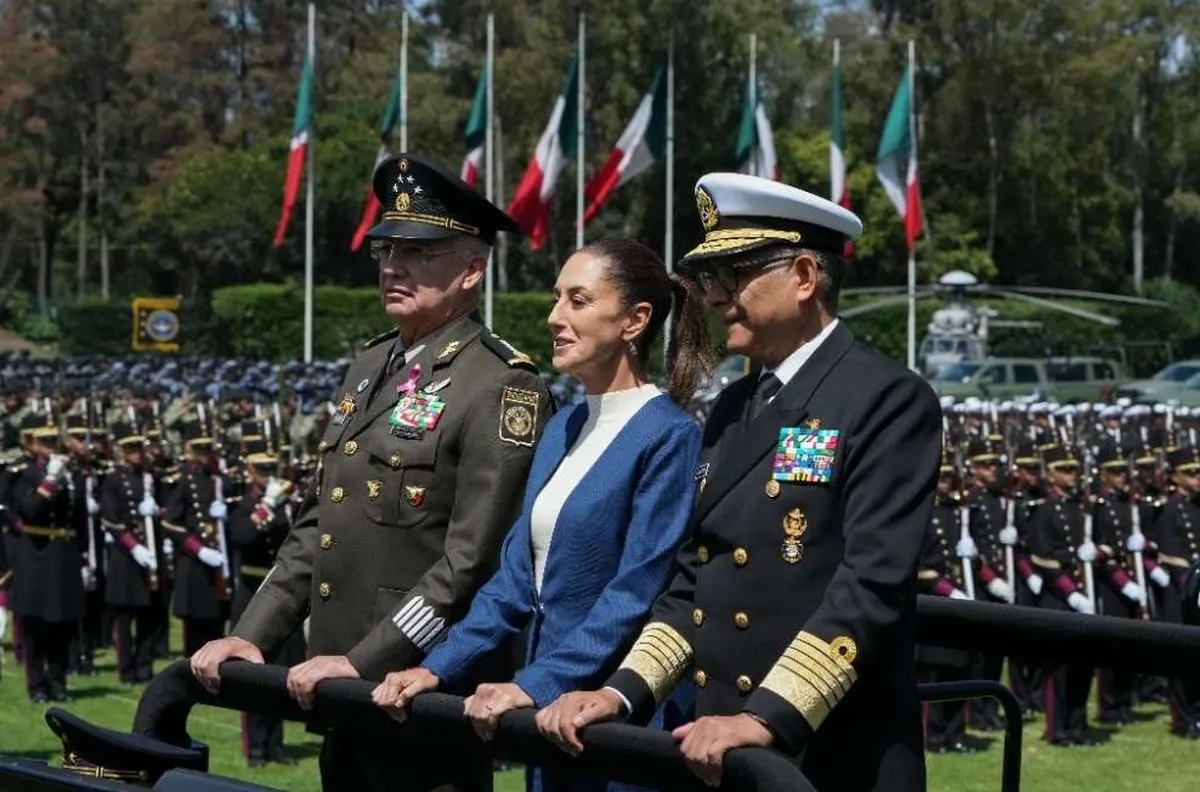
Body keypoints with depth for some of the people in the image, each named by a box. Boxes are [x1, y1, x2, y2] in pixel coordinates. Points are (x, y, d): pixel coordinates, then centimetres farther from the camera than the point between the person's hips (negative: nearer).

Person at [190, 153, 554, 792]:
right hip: (340, 696, 8)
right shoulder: (369, 368, 14)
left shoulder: (501, 386, -12)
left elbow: (472, 561, -19)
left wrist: (365, 663, -20)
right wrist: (250, 636, 6)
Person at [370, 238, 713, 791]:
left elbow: (636, 595, -19)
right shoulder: (563, 430, 12)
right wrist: (439, 667, 2)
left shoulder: (670, 437, -13)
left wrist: (538, 684, -23)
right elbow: (519, 575, 11)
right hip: (550, 713, 8)